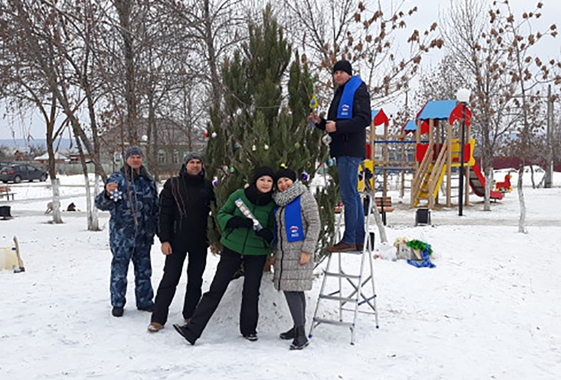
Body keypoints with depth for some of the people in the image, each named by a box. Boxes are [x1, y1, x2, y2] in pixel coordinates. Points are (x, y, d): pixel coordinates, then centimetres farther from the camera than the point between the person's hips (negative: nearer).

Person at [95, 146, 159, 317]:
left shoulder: (148, 181, 10)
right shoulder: (116, 179, -4)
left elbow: (155, 206, 19)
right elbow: (102, 205, -8)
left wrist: (158, 229, 18)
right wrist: (107, 194, -30)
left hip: (144, 233, 5)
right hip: (121, 232, -4)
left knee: (144, 267, 12)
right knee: (119, 268, 2)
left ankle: (144, 301, 25)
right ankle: (117, 303, 16)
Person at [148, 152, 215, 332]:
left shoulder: (207, 186, 7)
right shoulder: (173, 184, 0)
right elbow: (164, 213, -3)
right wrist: (164, 239, -9)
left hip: (200, 242, 3)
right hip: (177, 241, -3)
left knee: (195, 280, 9)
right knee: (169, 279, -2)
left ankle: (190, 316, 22)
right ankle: (158, 318, 6)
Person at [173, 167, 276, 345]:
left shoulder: (273, 204, -3)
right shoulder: (239, 195, -5)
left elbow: (274, 229, 6)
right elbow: (221, 214, 2)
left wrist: (267, 234, -17)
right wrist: (236, 221, -18)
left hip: (257, 253, 1)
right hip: (232, 248, 0)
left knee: (251, 293, 7)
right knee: (216, 288, -2)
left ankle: (249, 329, 29)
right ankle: (192, 329, 0)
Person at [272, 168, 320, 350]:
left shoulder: (304, 197, -7)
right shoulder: (279, 201, 16)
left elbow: (314, 224, -12)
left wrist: (307, 251, -17)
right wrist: (275, 253, 20)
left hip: (298, 251, -7)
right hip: (283, 252, 7)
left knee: (292, 289, -12)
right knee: (294, 290, 11)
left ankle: (301, 334, -9)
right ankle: (298, 328, 20)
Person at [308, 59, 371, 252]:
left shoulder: (358, 90, -4)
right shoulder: (340, 93, 24)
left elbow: (364, 119, -17)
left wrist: (337, 126, -20)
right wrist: (320, 122, 10)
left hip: (351, 150, -10)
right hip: (342, 150, 10)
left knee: (348, 194, -10)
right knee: (352, 194, 10)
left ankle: (349, 240, -6)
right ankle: (358, 240, 16)